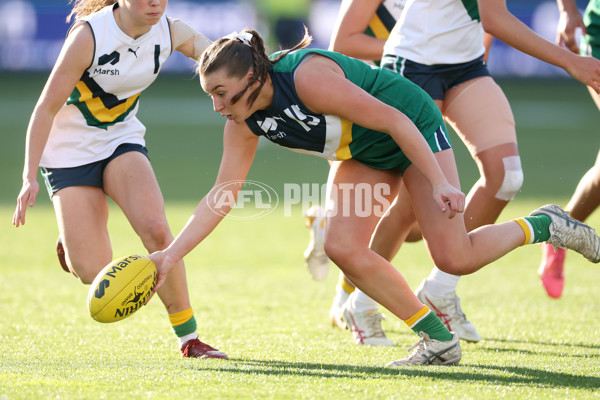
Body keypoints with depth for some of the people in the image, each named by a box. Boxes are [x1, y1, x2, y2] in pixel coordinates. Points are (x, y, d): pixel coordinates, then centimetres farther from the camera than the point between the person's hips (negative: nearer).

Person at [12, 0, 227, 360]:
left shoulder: (171, 32, -10)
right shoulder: (89, 34, -24)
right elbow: (47, 106, -17)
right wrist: (30, 177, -18)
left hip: (122, 141, 4)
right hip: (69, 150, -4)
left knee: (155, 228, -23)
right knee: (93, 272, -13)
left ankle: (188, 337, -10)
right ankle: (71, 247, 27)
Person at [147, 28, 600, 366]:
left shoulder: (308, 77, -35)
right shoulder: (244, 124, -12)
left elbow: (394, 120, -32)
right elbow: (222, 195, -6)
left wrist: (439, 183, -32)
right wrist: (171, 255, -14)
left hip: (415, 129, -7)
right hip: (365, 155, 7)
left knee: (455, 259, -12)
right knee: (343, 247, -13)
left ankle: (544, 225, 15)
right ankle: (440, 341, 0)